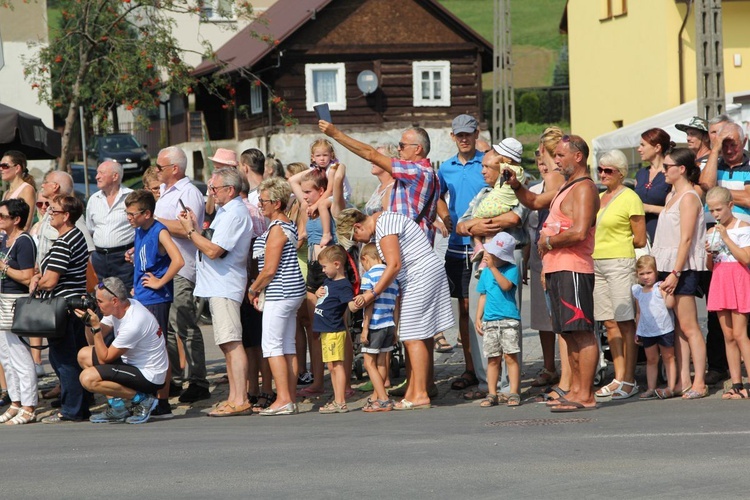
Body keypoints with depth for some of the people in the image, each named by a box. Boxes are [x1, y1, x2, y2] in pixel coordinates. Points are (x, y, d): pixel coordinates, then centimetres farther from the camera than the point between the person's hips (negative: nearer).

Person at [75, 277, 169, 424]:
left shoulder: (133, 323, -28)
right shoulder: (118, 308, -1)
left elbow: (104, 358, -20)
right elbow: (94, 342, 8)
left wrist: (96, 326, -22)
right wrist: (89, 322, -10)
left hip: (150, 377, -10)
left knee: (88, 378, -21)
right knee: (84, 355, 9)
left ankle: (142, 399, -8)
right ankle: (116, 408, 9)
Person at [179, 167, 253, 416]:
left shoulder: (234, 214, -16)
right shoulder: (226, 211, 19)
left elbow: (213, 250, -22)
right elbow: (213, 245, 18)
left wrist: (190, 231, -12)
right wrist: (196, 227, 8)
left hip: (224, 286, -11)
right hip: (218, 286, 11)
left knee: (232, 343, -13)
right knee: (227, 344, 12)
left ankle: (240, 401, -16)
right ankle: (234, 398, 16)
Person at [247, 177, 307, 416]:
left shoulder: (276, 229, -15)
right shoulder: (288, 225, 15)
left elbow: (269, 269, -18)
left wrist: (253, 289, -4)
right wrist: (259, 290, 12)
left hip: (280, 293, -10)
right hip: (292, 291, 10)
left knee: (272, 345, -7)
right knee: (288, 346, 9)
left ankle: (283, 399, -9)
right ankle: (290, 400, 10)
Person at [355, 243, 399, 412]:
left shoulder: (369, 275, -8)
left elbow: (369, 303, -14)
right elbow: (395, 305, 13)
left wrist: (365, 328, -12)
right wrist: (395, 330, 17)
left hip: (375, 325, -7)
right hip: (389, 325, 7)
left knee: (369, 363, -1)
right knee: (381, 363, 15)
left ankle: (383, 400, -9)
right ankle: (375, 398, 25)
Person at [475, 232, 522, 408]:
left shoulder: (511, 269, -3)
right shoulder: (486, 272, 13)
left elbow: (506, 285, -22)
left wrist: (493, 267, -20)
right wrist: (478, 318, 10)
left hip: (509, 320, -5)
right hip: (490, 321, 5)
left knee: (510, 356, -6)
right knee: (492, 359, 6)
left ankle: (514, 393, -4)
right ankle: (492, 394, 9)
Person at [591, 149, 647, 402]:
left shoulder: (630, 198, -6)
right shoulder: (599, 198, 16)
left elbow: (640, 240, -5)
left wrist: (616, 242, 3)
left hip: (620, 262, -8)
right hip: (597, 263, 8)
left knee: (625, 322, -7)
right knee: (609, 323, 6)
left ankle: (629, 381, -6)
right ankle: (619, 378, 8)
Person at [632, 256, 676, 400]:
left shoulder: (660, 287, -9)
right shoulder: (637, 291, 8)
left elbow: (669, 304, -22)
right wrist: (637, 331, 16)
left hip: (664, 328, -5)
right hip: (646, 332, 5)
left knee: (668, 357, 4)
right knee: (651, 359, 11)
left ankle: (671, 387, 3)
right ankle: (651, 389, 15)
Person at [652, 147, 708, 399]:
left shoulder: (689, 197, -9)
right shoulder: (672, 196, 18)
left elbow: (686, 239, -16)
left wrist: (675, 273, -21)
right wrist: (663, 272, 13)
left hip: (683, 268, -9)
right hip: (668, 268, 9)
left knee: (688, 327, -8)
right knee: (678, 328, 6)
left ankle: (699, 383, -8)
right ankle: (683, 381, 7)